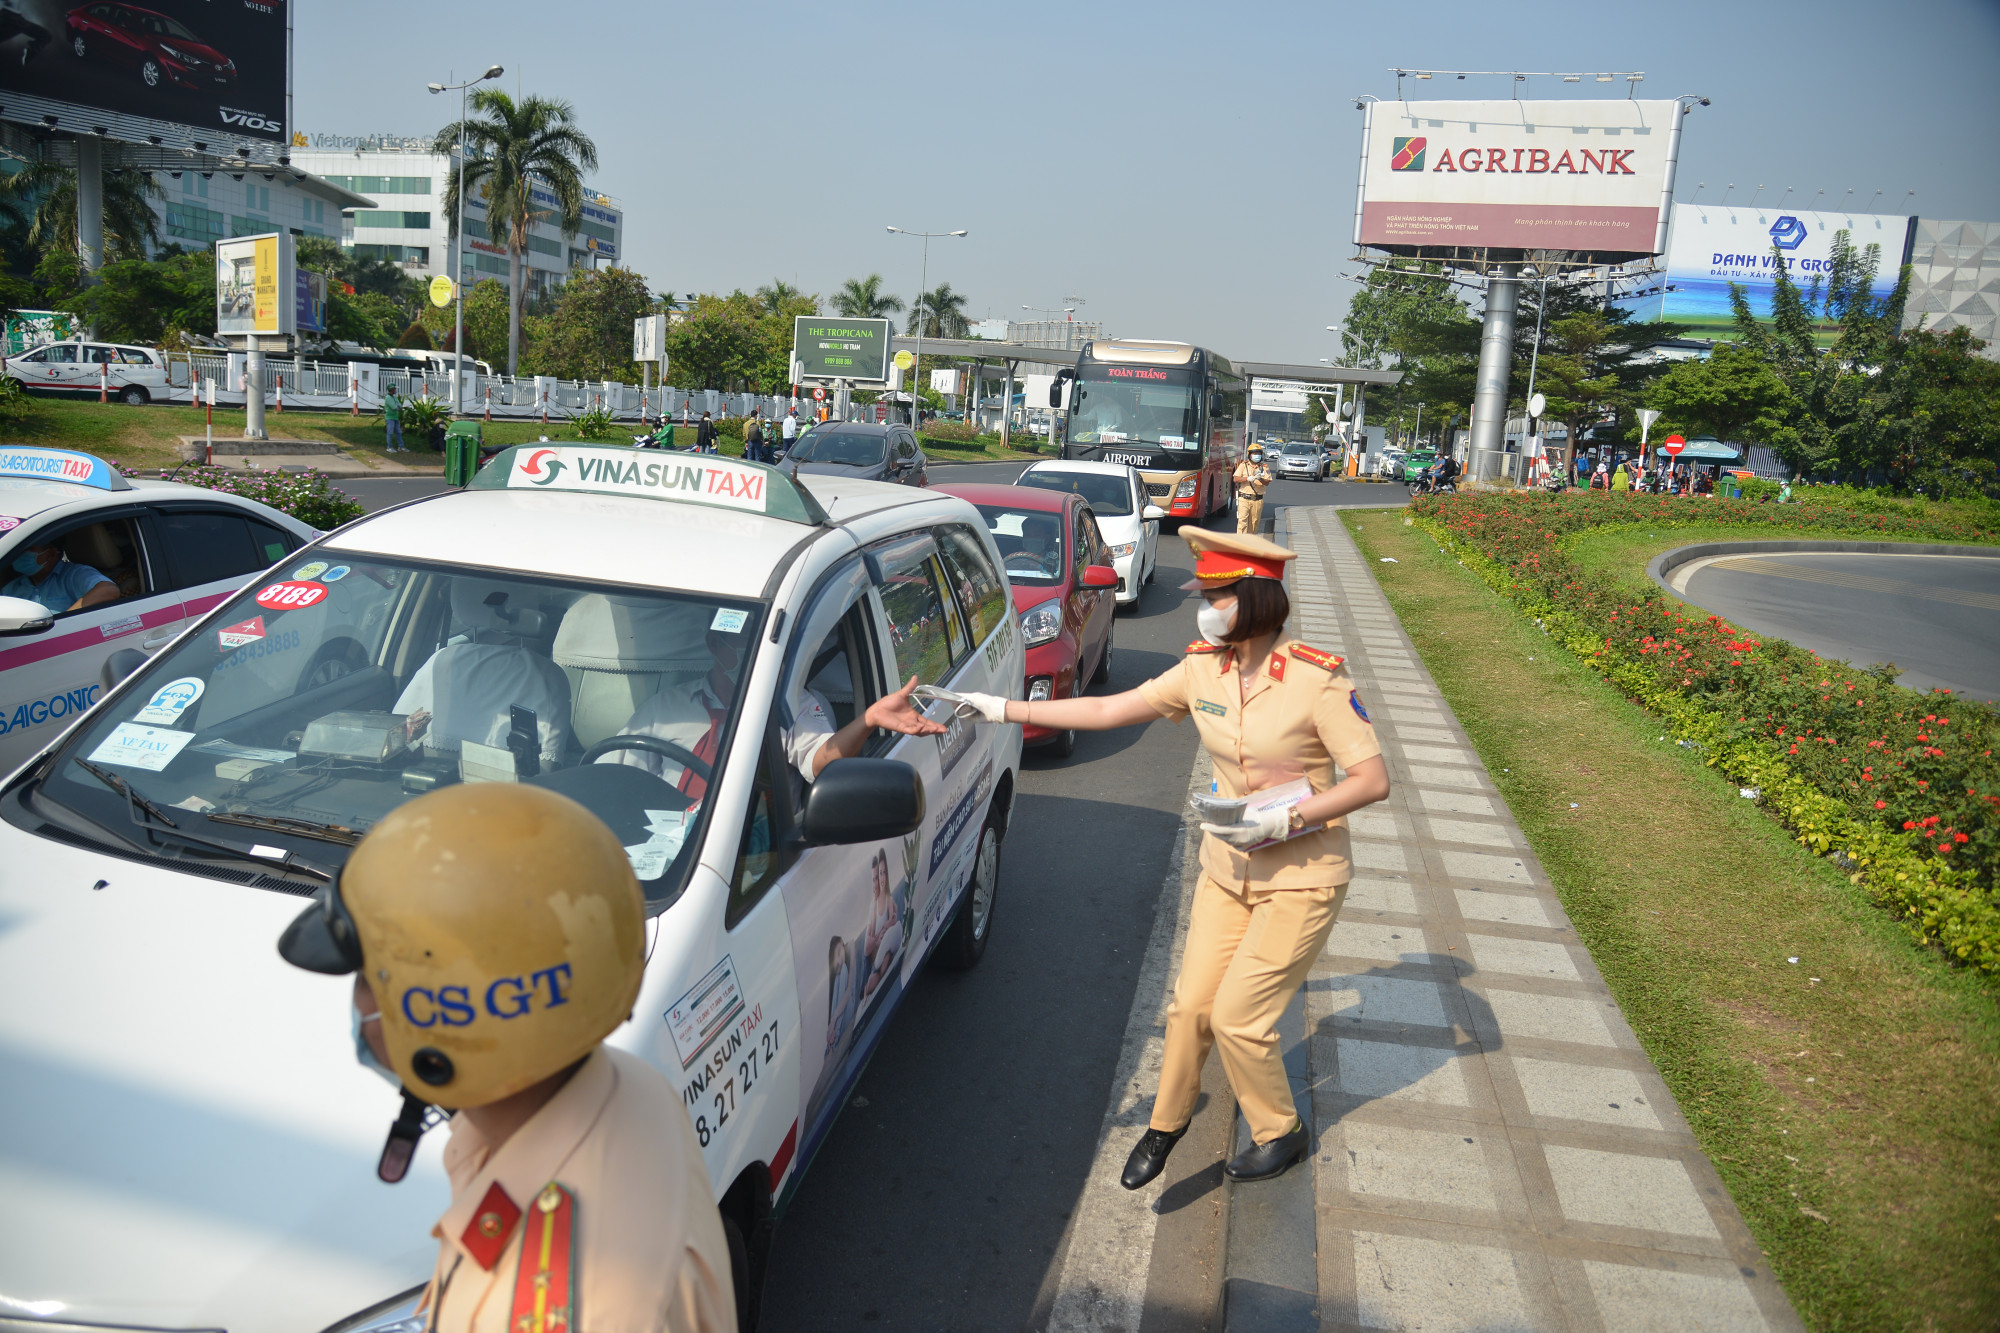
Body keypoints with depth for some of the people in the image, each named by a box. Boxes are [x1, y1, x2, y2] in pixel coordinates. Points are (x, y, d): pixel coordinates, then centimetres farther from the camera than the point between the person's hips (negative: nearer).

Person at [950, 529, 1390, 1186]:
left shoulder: (1316, 680, -20)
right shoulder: (1203, 670, -4)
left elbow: (1373, 780, -17)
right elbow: (1108, 709, 0)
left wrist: (1286, 818, -25)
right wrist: (1008, 708, -3)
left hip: (1301, 878, -5)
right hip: (1227, 868, 5)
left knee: (1237, 1016, -2)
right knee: (1191, 1004, 7)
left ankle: (1281, 1132, 26)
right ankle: (1167, 1122, 32)